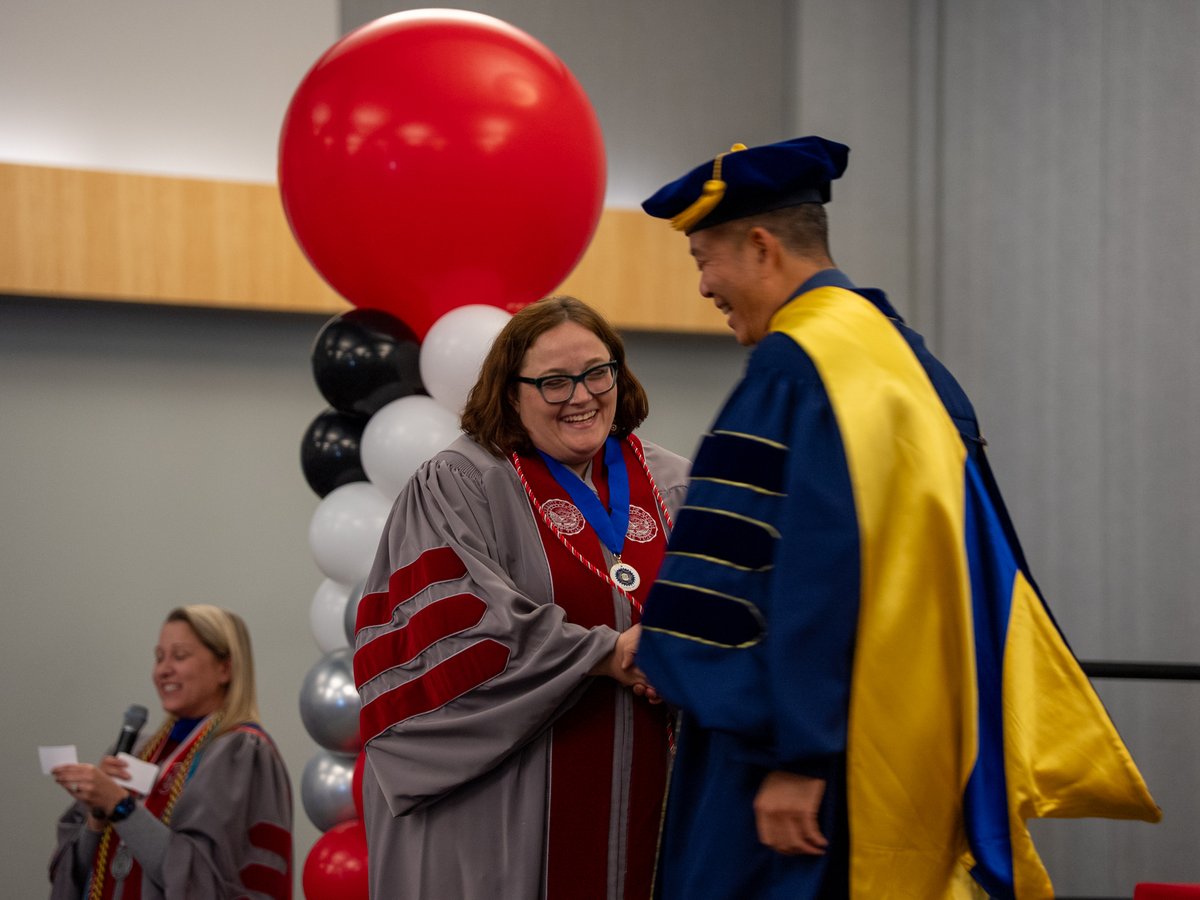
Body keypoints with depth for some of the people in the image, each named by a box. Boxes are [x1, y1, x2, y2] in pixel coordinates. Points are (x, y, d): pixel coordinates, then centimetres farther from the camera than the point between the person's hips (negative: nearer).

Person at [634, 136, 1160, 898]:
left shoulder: (794, 366, -13)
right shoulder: (907, 354, 15)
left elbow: (816, 568, -21)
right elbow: (977, 556, 17)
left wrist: (794, 756, -21)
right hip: (915, 746, 10)